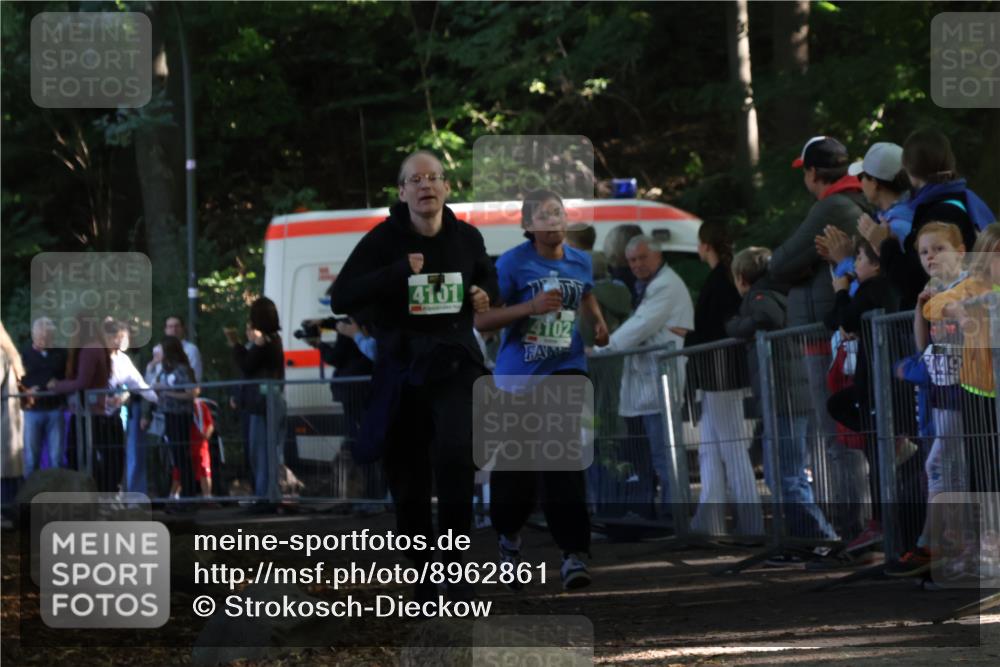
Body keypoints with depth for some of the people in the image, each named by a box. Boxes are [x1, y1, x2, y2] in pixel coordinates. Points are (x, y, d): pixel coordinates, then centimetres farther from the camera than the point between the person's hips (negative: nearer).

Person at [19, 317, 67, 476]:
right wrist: (26, 391, -17)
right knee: (31, 456, 3)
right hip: (32, 410, -1)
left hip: (55, 409, 1)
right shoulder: (23, 355, 3)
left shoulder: (60, 354, 8)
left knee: (57, 456, 3)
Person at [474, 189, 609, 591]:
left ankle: (573, 554, -18)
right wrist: (530, 307, -23)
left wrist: (598, 322, 9)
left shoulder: (580, 262, 6)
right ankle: (509, 536, 38)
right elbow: (480, 320, -11)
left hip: (565, 371, 1)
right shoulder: (513, 264, -9)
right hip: (518, 374, -1)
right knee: (515, 468, 10)